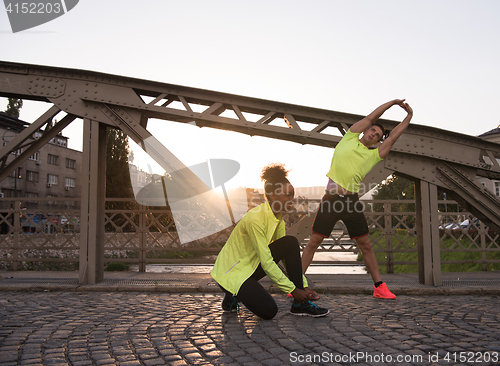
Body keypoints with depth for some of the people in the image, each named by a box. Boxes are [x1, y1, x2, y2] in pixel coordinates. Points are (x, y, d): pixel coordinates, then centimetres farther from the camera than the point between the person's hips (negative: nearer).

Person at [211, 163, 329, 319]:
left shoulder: (278, 219, 1)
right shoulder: (255, 218, -27)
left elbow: (290, 256, 5)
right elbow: (267, 263, -27)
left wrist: (304, 286, -2)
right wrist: (293, 290, -23)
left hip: (252, 265, 8)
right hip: (231, 273, -8)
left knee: (291, 242, -11)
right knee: (269, 310, -24)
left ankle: (300, 304, -6)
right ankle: (233, 296, 5)